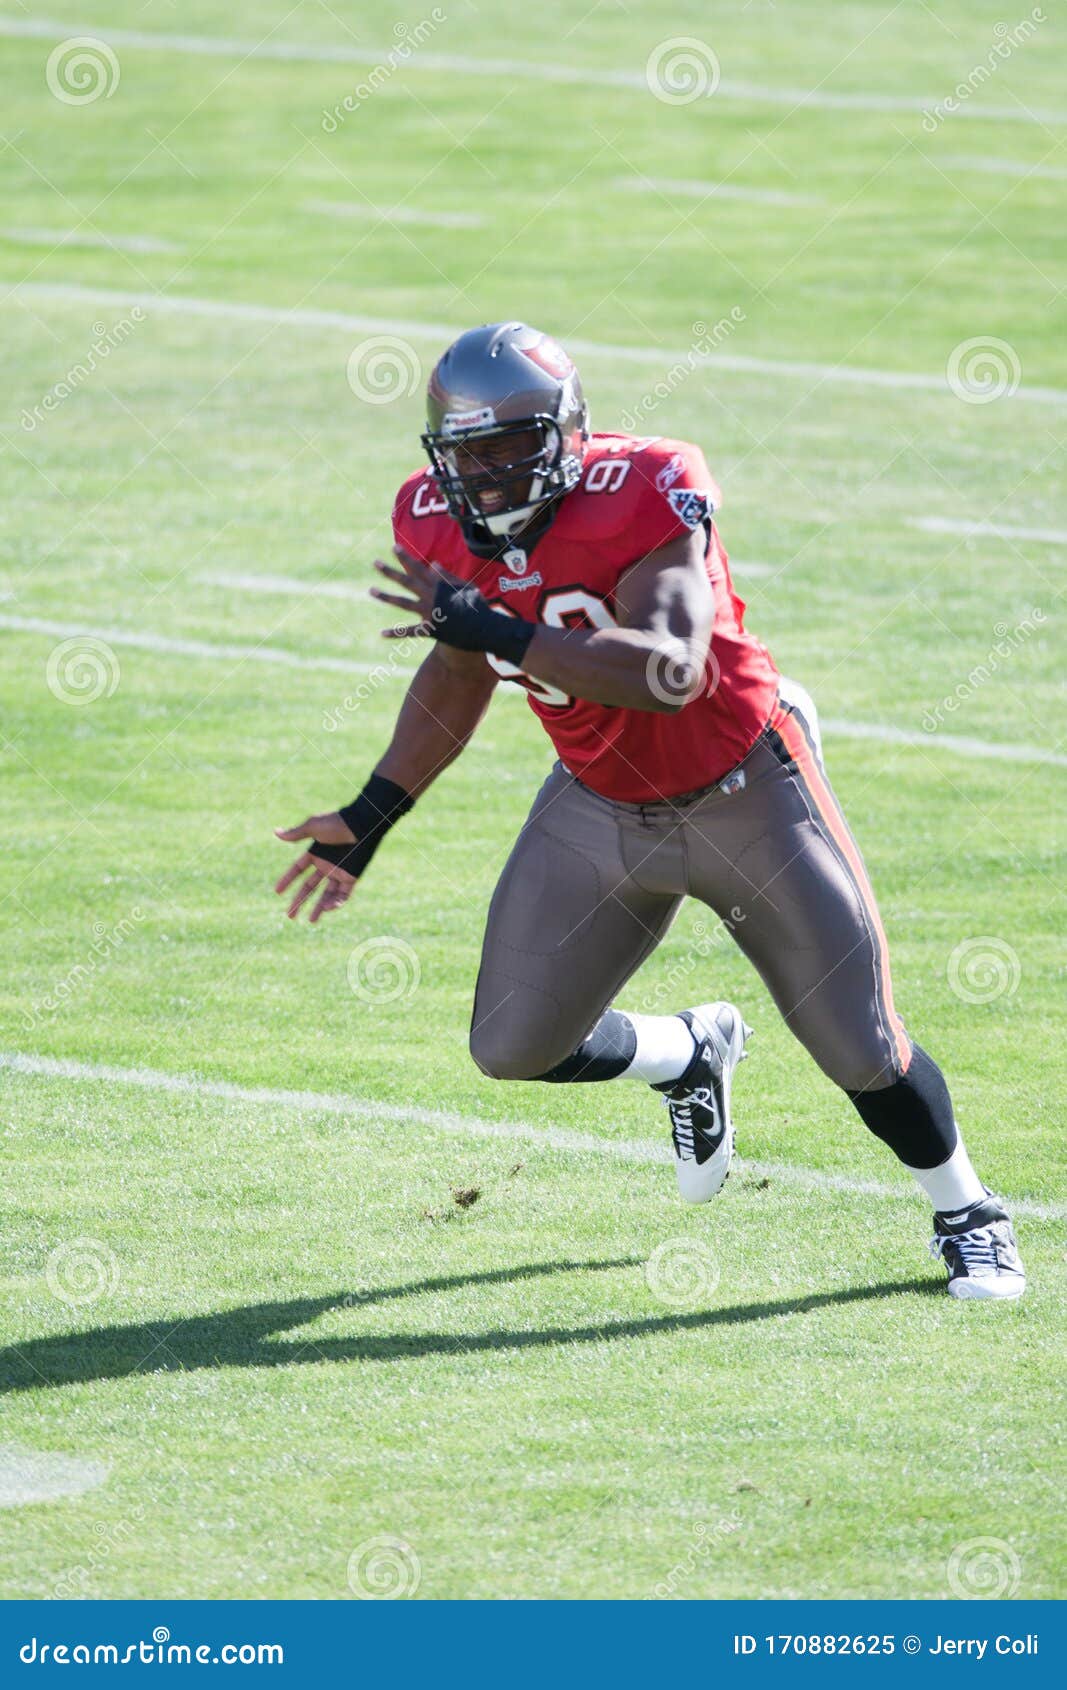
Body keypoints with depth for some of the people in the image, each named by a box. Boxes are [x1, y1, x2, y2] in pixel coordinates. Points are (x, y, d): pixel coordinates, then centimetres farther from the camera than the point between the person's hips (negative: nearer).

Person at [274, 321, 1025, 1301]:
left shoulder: (642, 494, -29)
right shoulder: (438, 524, -10)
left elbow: (671, 673, -42)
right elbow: (458, 684, 9)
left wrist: (489, 625, -47)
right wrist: (368, 821, 6)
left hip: (744, 795, -5)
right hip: (601, 807, 5)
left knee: (863, 1052, -3)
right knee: (516, 1048, 0)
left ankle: (968, 1217, 26)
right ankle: (693, 1057, 31)